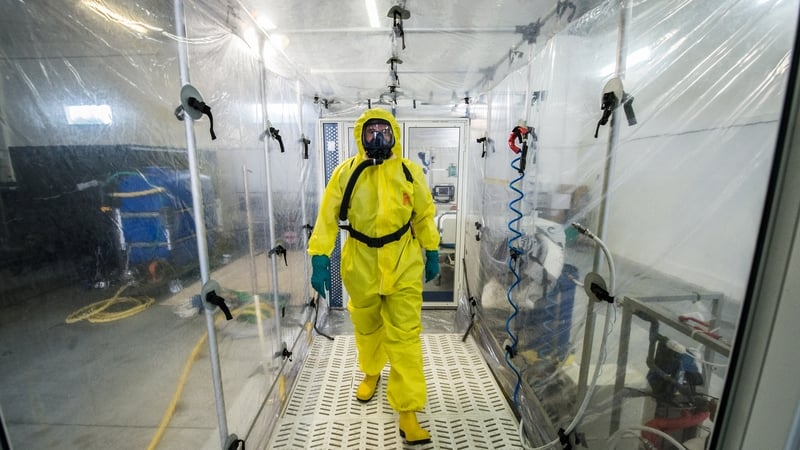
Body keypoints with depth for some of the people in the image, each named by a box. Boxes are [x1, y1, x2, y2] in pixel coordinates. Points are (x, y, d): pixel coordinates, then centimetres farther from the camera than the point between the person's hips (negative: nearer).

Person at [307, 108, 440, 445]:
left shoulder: (410, 172, -2)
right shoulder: (346, 172, -5)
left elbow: (424, 216, 6)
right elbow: (328, 217, -5)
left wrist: (432, 254, 9)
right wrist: (319, 259, -12)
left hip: (403, 265, 0)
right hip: (361, 265, 1)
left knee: (405, 335, 1)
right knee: (367, 328, 21)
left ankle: (407, 411, 16)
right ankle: (371, 373, 50)